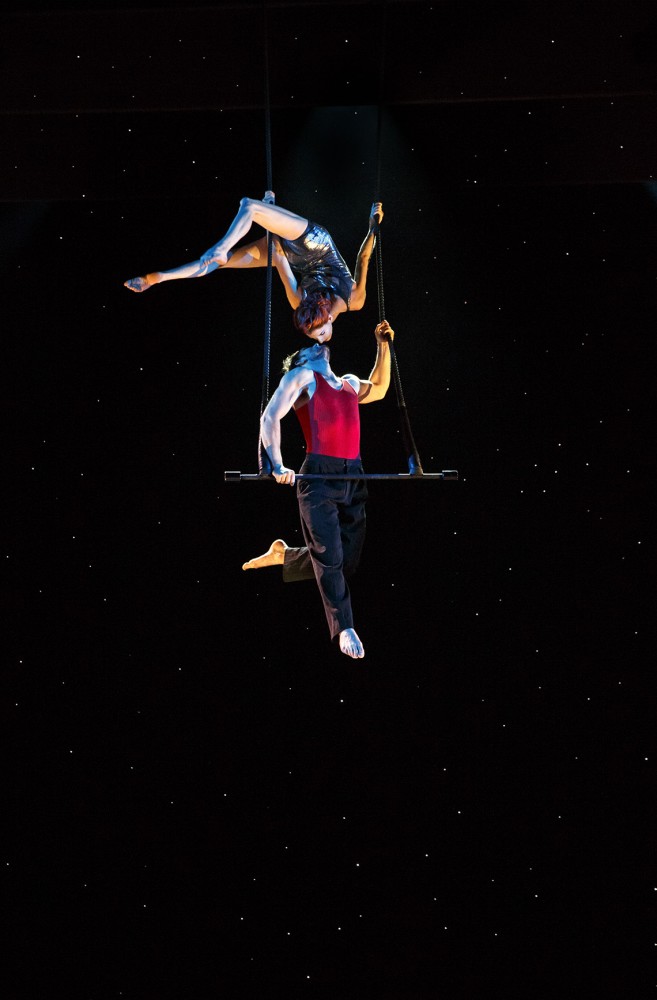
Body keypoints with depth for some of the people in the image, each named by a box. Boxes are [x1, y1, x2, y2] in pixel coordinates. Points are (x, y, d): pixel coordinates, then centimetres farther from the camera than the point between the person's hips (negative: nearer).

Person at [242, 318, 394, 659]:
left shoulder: (349, 384, 21)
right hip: (319, 477, -6)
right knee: (330, 558, -12)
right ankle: (344, 629, -8)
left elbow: (378, 389, 39)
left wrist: (383, 346, 30)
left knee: (346, 561, 7)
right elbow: (270, 417, -3)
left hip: (353, 477, 6)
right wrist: (278, 466, -12)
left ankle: (283, 555, 29)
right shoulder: (302, 376, 4)